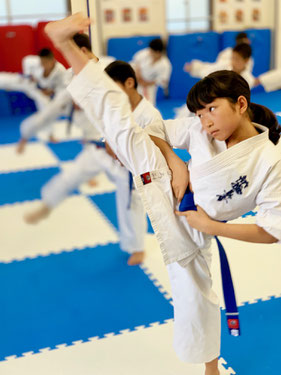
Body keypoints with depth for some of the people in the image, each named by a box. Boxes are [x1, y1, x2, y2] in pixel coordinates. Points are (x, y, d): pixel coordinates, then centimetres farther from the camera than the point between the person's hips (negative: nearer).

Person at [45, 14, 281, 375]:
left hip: (190, 227, -2)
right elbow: (157, 129, 3)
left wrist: (213, 227, -21)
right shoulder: (202, 130, -10)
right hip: (167, 186, 2)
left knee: (195, 296, 10)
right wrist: (176, 164, -15)